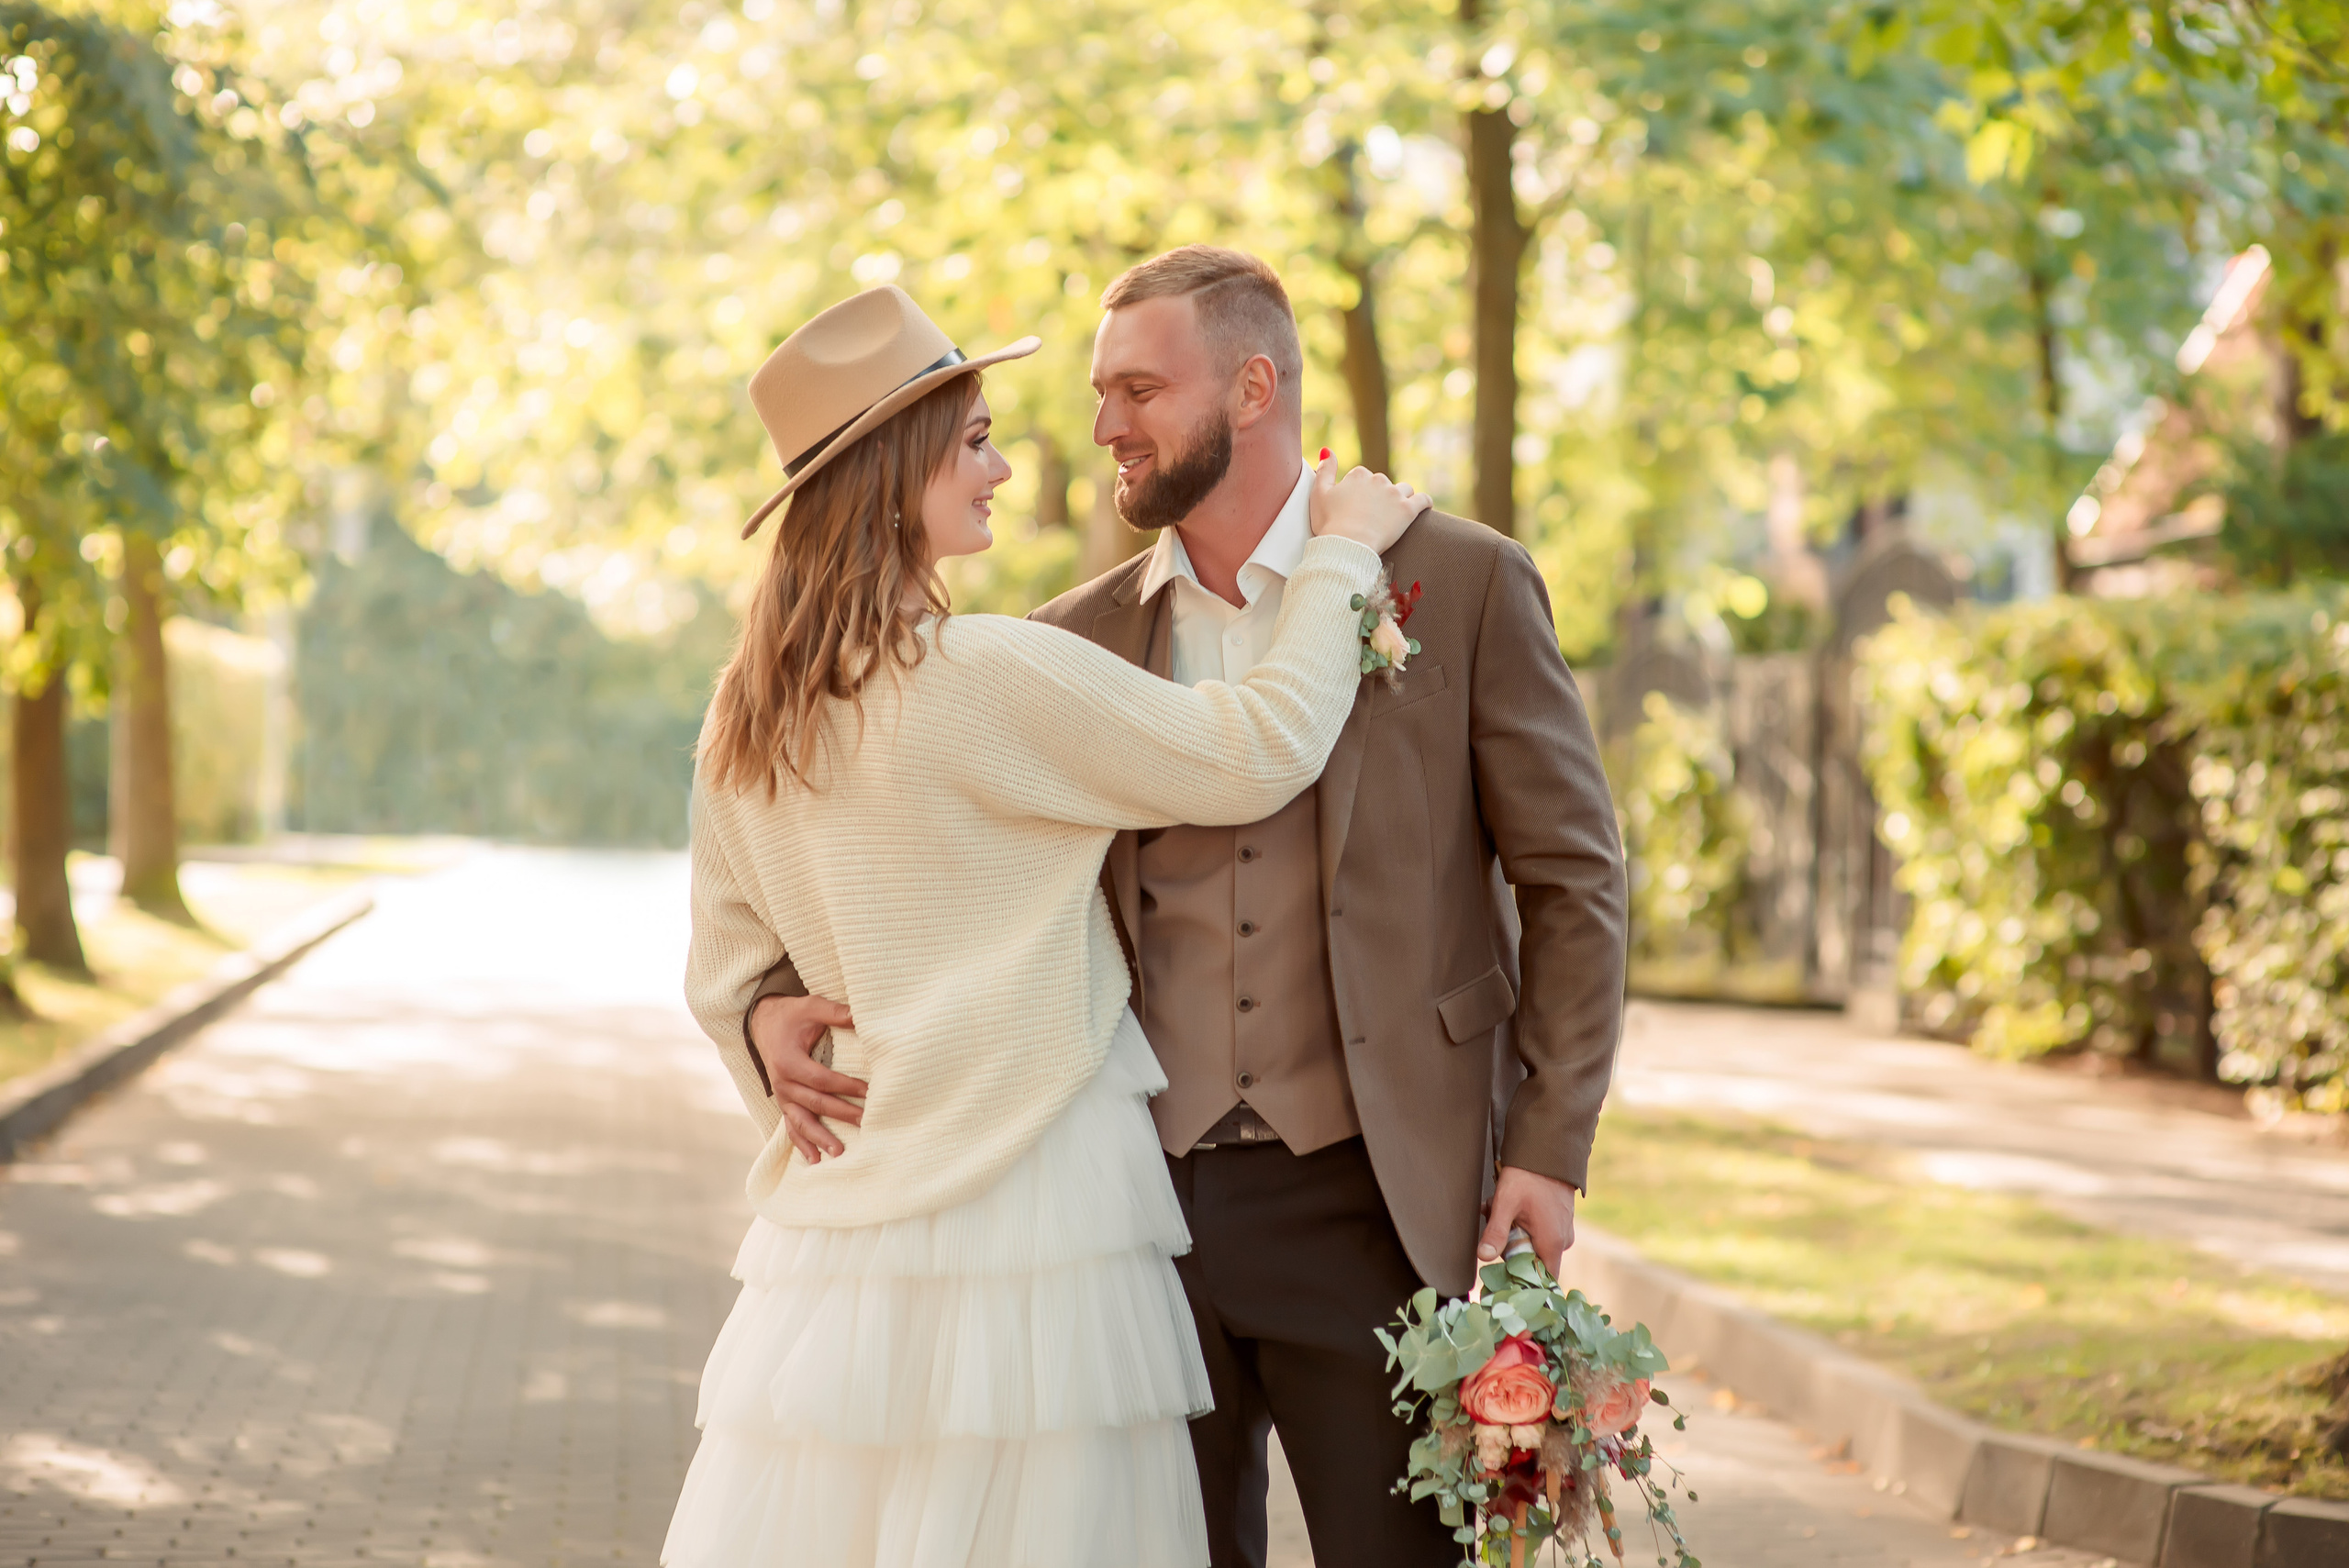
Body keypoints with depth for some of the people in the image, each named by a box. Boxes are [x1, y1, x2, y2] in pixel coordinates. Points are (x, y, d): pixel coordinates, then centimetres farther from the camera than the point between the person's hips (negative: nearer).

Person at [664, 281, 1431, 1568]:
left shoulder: (745, 720, 8)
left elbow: (724, 974, 15)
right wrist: (1343, 553, 1)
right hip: (1023, 1197, -7)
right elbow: (1256, 753, -11)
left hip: (840, 1213, 7)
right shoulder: (988, 677, -14)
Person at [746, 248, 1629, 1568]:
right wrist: (785, 1000, -8)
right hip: (1150, 1205, 3)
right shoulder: (1079, 643, 8)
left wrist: (1550, 1149, -6)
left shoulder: (1462, 583, -1)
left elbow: (1574, 877, 0)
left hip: (1368, 1205, -3)